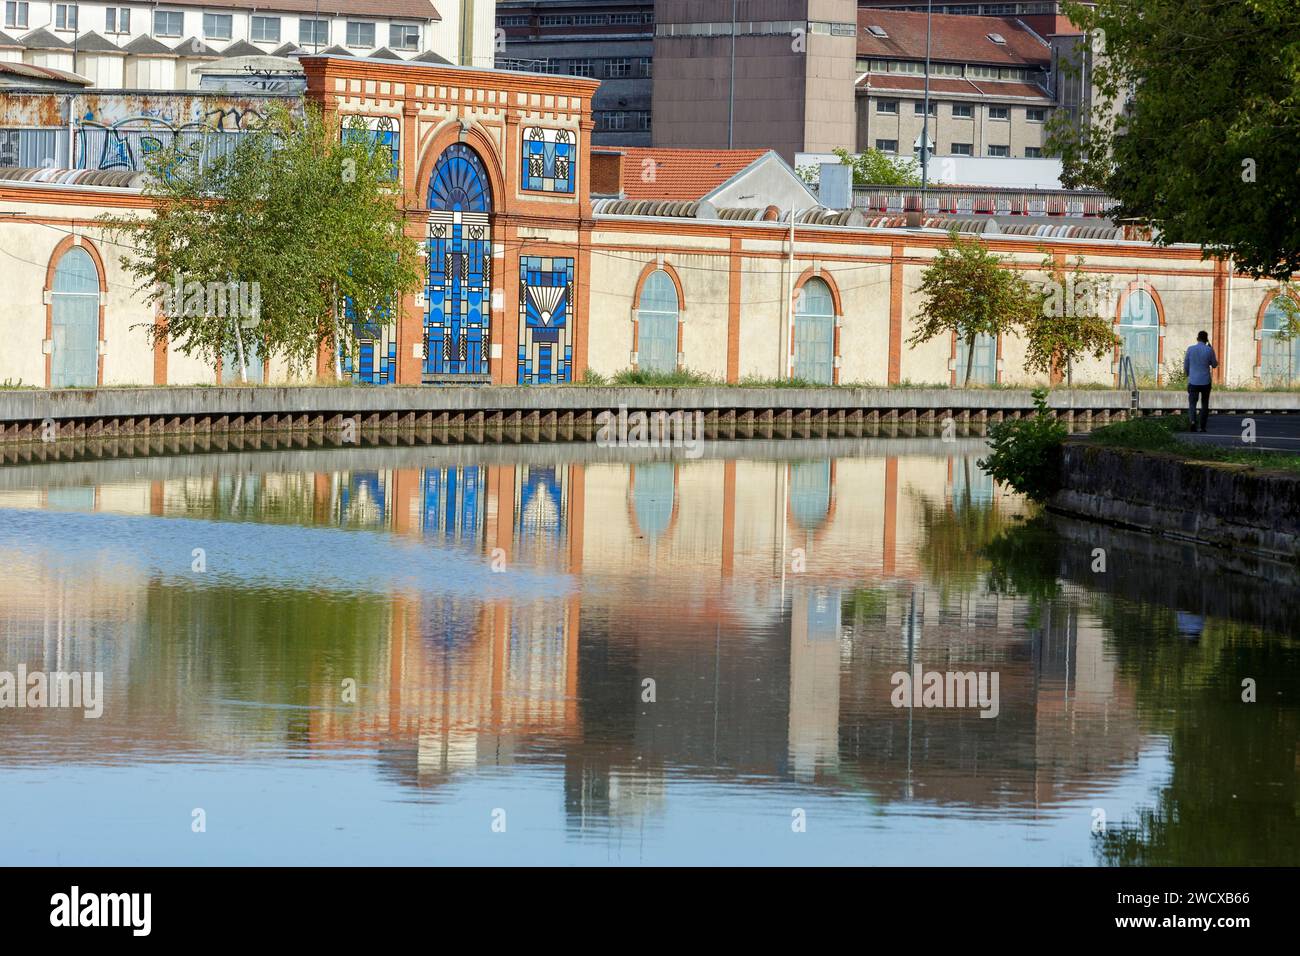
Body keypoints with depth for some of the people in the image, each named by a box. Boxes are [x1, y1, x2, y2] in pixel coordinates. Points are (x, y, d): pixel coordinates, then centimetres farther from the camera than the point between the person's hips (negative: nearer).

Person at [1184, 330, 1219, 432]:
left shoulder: (1190, 349, -3)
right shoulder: (1209, 350, -7)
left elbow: (1185, 366, 5)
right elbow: (1214, 365, 6)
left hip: (1193, 382, 0)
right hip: (1205, 382, 0)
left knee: (1192, 404, 2)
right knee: (1204, 405, 13)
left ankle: (1192, 420, -24)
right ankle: (1202, 427, 13)